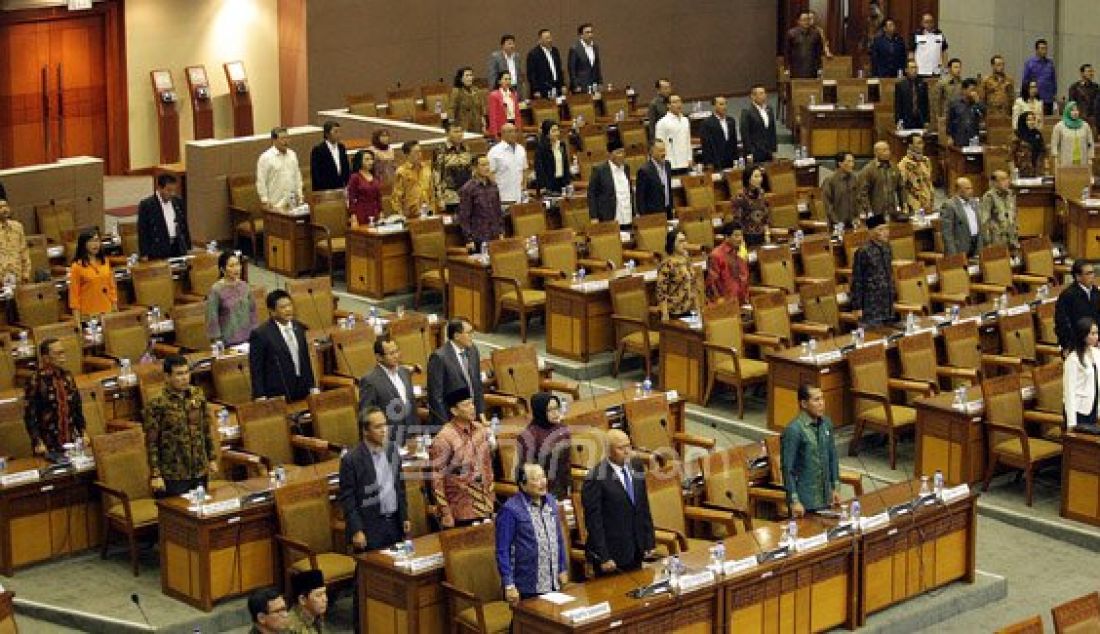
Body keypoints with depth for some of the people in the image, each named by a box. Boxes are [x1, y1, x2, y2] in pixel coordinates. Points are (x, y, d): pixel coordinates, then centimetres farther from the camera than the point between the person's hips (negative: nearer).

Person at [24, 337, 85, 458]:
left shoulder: (67, 377, 6)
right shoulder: (36, 380, -11)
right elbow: (29, 415, -10)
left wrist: (83, 433, 8)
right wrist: (38, 443, -15)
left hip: (71, 442, 5)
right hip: (48, 446, -5)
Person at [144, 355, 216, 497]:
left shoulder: (198, 396, 3)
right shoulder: (157, 404, -13)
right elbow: (151, 443, -12)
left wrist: (211, 459, 14)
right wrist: (155, 475, -15)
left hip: (200, 472, 5)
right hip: (173, 476, -5)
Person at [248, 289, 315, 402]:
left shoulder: (299, 328, 9)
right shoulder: (260, 334, -9)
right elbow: (256, 370, -7)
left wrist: (311, 386, 15)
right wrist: (260, 397, -11)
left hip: (302, 392, 5)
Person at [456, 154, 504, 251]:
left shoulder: (493, 186, 8)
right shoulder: (467, 189, -9)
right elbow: (464, 217, -9)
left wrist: (501, 232, 11)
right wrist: (469, 240, -12)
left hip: (495, 238, 5)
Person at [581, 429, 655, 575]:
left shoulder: (636, 473, 7)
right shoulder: (596, 480, -14)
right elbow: (594, 521, -14)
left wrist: (649, 544, 10)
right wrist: (603, 558, -15)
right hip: (611, 555, -6)